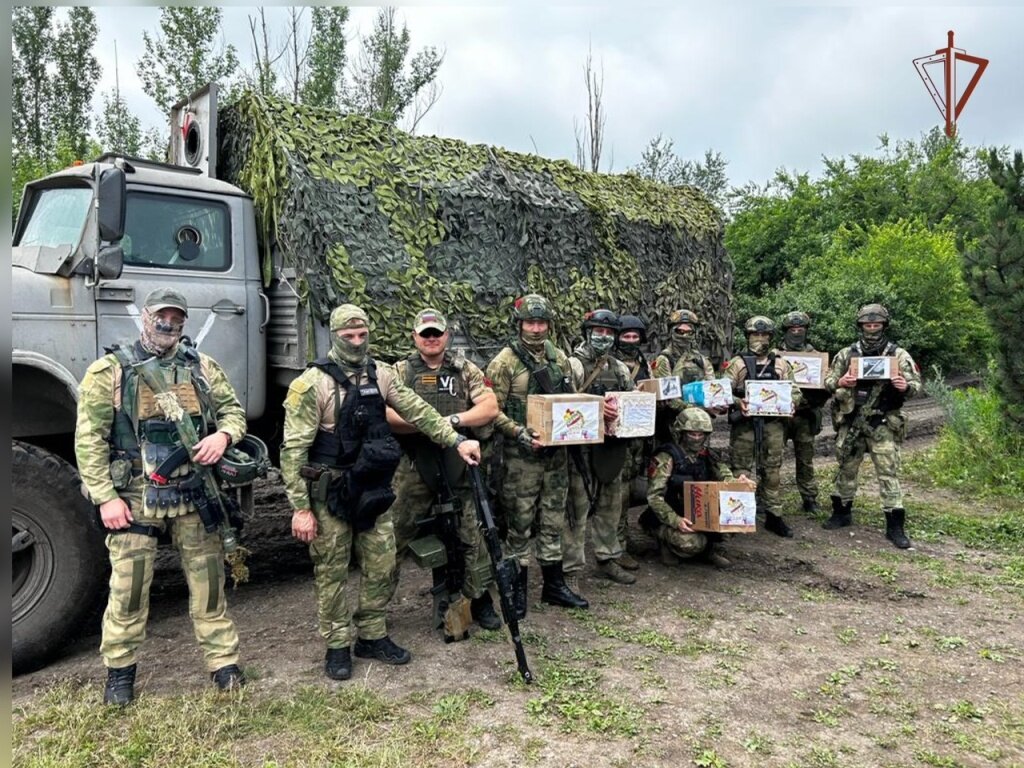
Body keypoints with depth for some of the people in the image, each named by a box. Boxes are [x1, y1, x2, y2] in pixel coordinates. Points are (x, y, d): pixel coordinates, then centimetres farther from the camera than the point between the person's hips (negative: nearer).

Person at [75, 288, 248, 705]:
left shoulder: (202, 366, 8)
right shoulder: (110, 370, -1)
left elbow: (233, 410, 14)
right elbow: (89, 439, -4)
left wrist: (223, 435, -9)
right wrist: (105, 497, -9)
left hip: (194, 494, 3)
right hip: (136, 497, -2)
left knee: (208, 579, 8)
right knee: (128, 585, 4)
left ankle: (224, 662, 19)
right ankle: (120, 671, 23)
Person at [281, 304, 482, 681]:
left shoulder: (381, 375, 4)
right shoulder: (312, 382, -13)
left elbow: (418, 411, 3)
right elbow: (294, 448, -14)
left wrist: (457, 440, -7)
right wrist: (300, 508, -16)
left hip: (374, 488, 5)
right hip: (330, 492, -5)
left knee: (381, 564, 11)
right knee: (332, 571, 6)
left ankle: (372, 637, 28)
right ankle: (337, 646, 22)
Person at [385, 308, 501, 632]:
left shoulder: (466, 370, 7)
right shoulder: (400, 372, 4)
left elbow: (490, 407, -3)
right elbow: (388, 415, -9)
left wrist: (454, 419, -16)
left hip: (459, 466, 1)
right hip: (414, 467, -1)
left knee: (472, 534, 8)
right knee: (395, 534, 6)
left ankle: (480, 599, 24)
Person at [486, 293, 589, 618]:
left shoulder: (560, 359, 9)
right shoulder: (505, 362, -9)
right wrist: (520, 433, -23)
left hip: (557, 454, 5)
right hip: (521, 456, -5)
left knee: (553, 521, 14)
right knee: (520, 523, 5)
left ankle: (554, 585, 26)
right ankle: (517, 588, 18)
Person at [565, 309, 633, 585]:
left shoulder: (620, 368, 15)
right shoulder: (573, 365, -5)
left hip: (613, 446, 7)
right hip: (583, 447, -6)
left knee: (610, 506, 16)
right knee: (578, 509, -3)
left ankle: (608, 560, 30)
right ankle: (571, 572, 4)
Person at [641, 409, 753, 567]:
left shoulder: (708, 456, 5)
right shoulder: (666, 458, -14)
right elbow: (654, 496, -20)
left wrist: (739, 483, -31)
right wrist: (675, 521, -32)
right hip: (668, 521, -6)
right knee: (692, 543, -32)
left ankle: (708, 549, 6)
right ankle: (667, 542, 1)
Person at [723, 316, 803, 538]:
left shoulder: (781, 364, 10)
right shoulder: (737, 363, 3)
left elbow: (795, 393, 10)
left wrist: (789, 403, -12)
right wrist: (737, 402, -21)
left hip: (773, 423, 2)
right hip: (744, 424, -2)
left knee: (773, 470, 8)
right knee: (741, 470, 2)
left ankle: (773, 516, 17)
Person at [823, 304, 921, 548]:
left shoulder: (899, 355, 0)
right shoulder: (846, 354, 5)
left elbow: (916, 384, 0)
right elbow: (827, 381, 6)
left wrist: (905, 386, -23)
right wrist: (839, 383, -17)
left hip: (883, 424, -2)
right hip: (850, 421, 2)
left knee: (888, 472, -4)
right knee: (846, 468, 13)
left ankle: (895, 525, 3)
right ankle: (842, 512, 29)